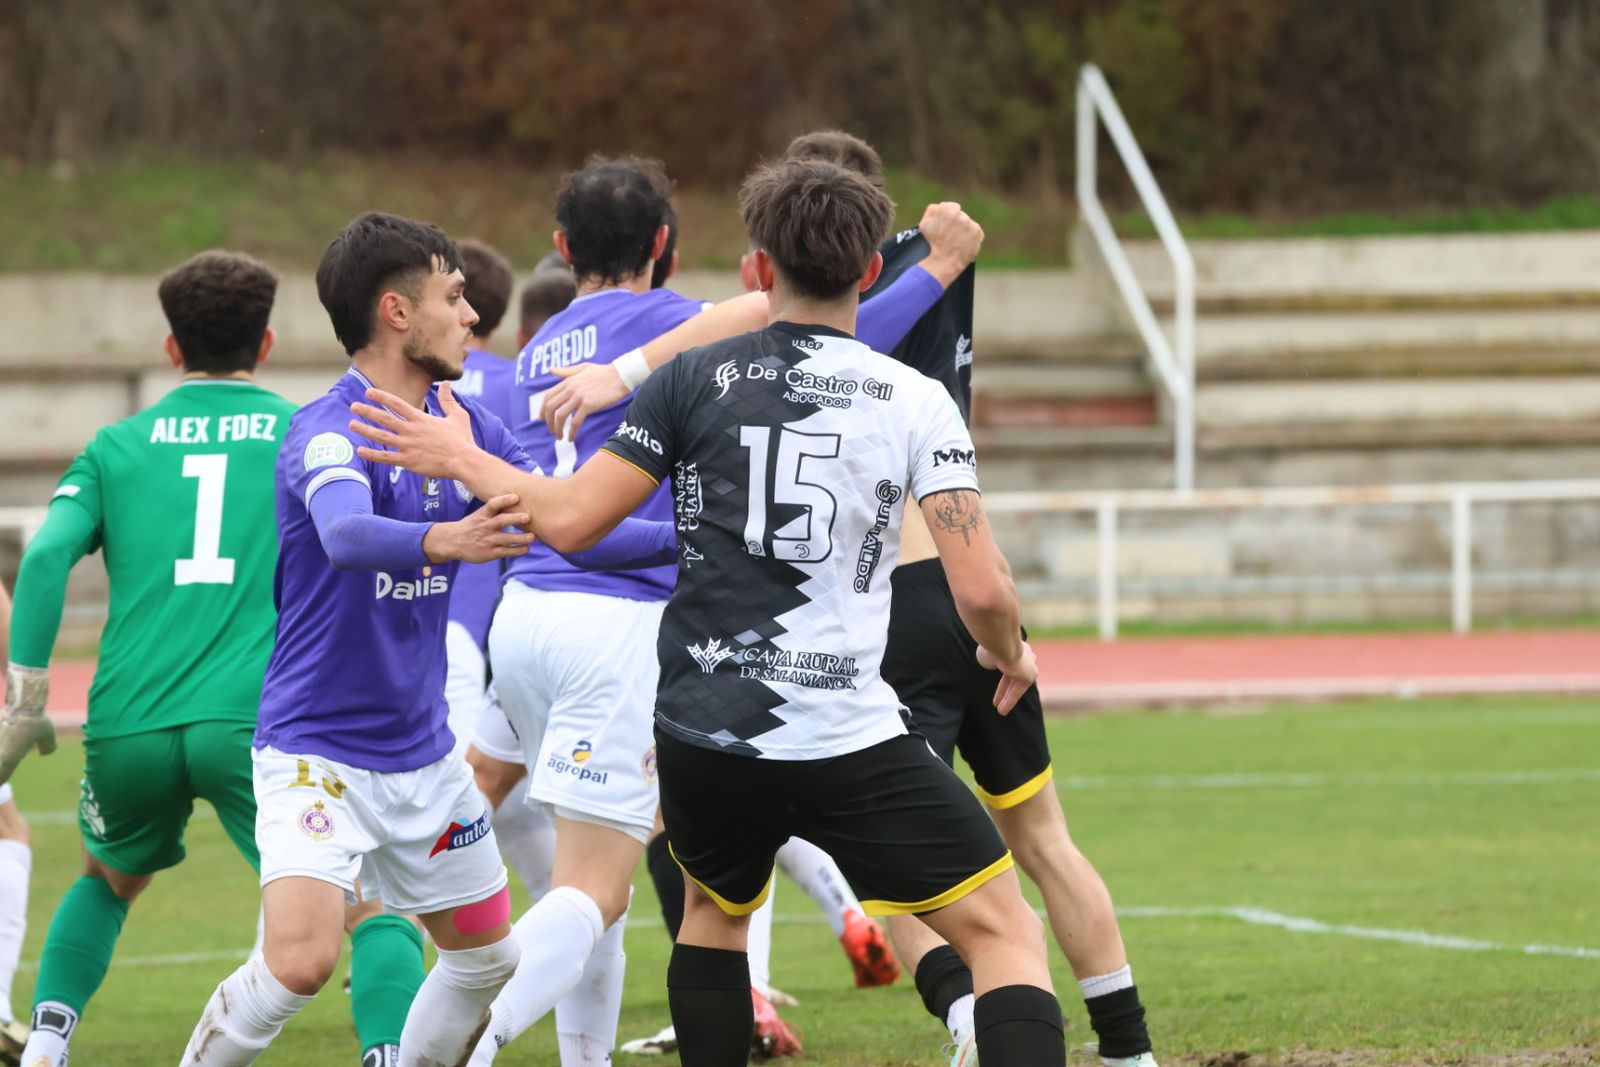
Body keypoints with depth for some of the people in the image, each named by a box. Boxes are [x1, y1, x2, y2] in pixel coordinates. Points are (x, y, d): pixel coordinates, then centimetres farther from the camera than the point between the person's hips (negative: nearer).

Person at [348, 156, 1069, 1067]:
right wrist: (1011, 653, 15)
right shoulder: (916, 402, -3)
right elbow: (981, 588, -8)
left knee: (714, 910, 31)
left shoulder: (696, 380, 1)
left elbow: (570, 519, 0)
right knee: (1007, 933, 2)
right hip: (850, 743, -3)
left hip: (704, 737, 3)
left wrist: (461, 459, 17)